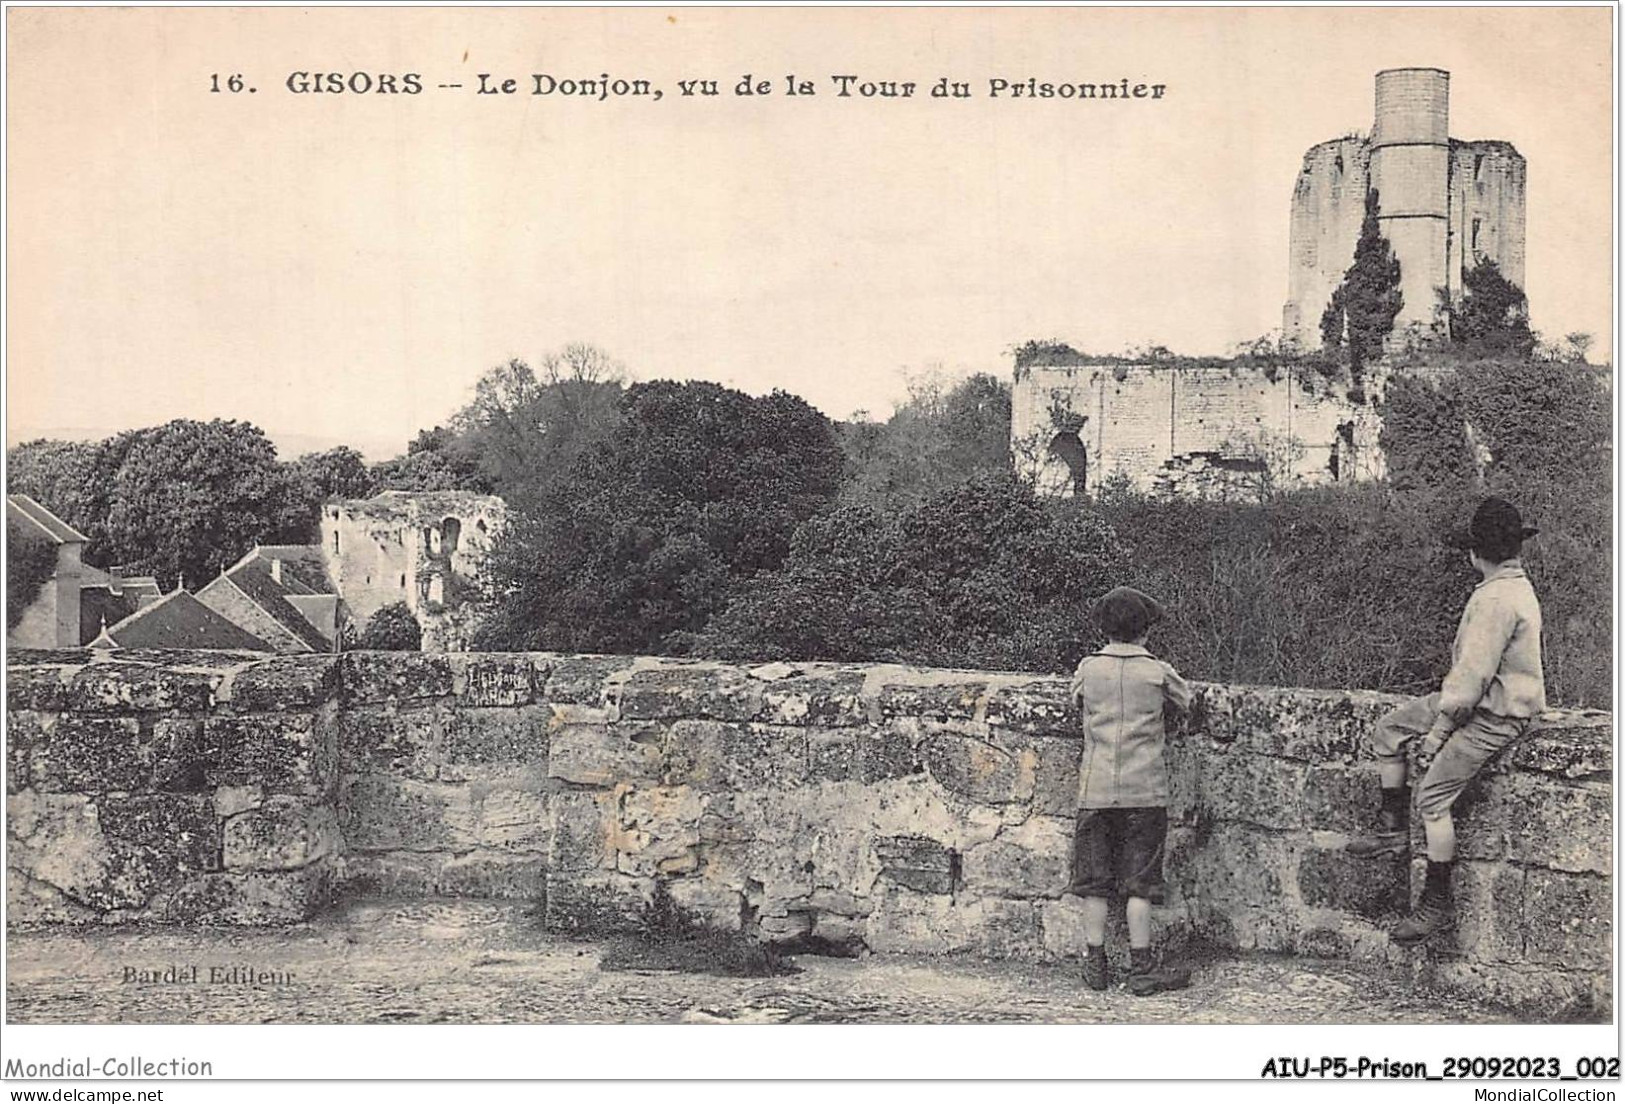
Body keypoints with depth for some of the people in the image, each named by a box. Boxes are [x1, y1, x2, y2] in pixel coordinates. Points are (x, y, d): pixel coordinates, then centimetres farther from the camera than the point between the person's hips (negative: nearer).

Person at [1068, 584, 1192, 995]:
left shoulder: (1088, 669, -1)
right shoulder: (1158, 672, -3)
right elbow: (1185, 702, 14)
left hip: (1096, 789, 1)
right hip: (1145, 790, -1)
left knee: (1094, 881, 9)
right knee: (1139, 882, 3)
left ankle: (1095, 965, 12)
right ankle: (1141, 968, 6)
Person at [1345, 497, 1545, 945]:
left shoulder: (1495, 599, -26)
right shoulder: (1514, 585, 8)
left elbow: (1474, 673, -25)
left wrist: (1441, 726, -16)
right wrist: (1444, 704, 13)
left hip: (1495, 716, -11)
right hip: (1481, 699, 11)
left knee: (1432, 798, -8)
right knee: (1387, 732, 12)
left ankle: (1438, 903, 2)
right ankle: (1394, 829, 21)